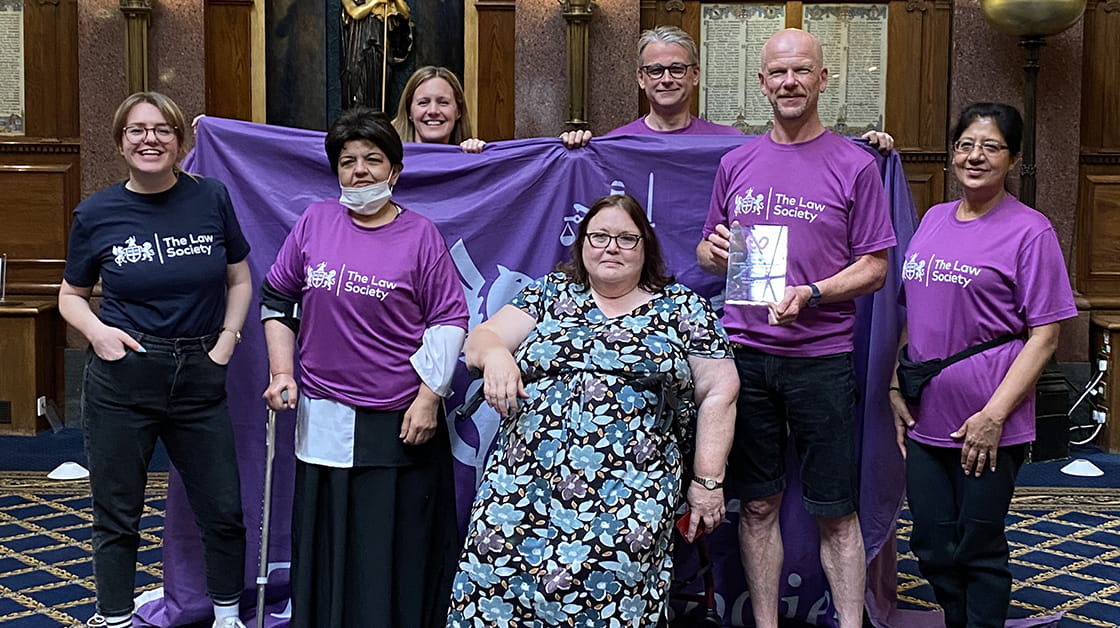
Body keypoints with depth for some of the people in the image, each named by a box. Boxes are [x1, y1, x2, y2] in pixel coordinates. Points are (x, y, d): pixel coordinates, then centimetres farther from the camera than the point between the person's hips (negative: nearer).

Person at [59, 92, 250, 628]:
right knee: (116, 517, 9)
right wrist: (95, 329, -11)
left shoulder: (211, 199, -1)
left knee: (223, 510, 8)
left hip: (199, 377, 1)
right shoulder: (97, 213, -2)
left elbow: (240, 280, 9)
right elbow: (71, 295, 9)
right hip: (121, 380, -1)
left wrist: (226, 341, -3)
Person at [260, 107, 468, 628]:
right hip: (324, 417, 3)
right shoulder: (314, 222, 4)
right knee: (325, 542, 12)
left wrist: (429, 396, -7)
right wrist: (282, 372, 5)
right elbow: (276, 297, 13)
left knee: (398, 549, 4)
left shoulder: (420, 236, -2)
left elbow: (450, 320, -1)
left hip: (401, 421, -2)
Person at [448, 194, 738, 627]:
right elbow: (480, 340, 9)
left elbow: (718, 393, 7)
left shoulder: (682, 308, 10)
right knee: (492, 590, -14)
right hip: (524, 484, 2)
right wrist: (495, 354, -15)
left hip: (627, 496, -2)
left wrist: (708, 480, 1)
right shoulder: (550, 293, 15)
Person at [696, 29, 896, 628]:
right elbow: (708, 254, 19)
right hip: (743, 353, 3)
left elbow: (874, 267, -1)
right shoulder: (735, 163, 11)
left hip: (821, 356, -3)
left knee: (834, 511, 3)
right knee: (758, 504, 10)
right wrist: (716, 251, -5)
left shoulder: (855, 165, 0)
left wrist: (810, 295, -17)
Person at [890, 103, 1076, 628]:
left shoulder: (1030, 230, -7)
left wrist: (994, 415, -16)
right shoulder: (933, 219, 10)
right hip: (924, 417, 5)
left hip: (987, 425, -5)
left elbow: (1044, 335, -10)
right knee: (933, 547, 13)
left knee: (978, 550, 7)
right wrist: (895, 388, 9)